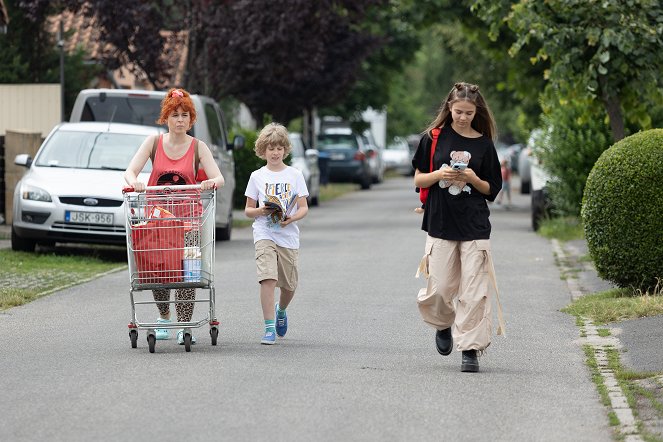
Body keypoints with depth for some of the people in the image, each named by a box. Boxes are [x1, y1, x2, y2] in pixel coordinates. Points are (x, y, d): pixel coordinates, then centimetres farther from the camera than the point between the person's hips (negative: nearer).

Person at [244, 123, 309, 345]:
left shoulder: (294, 175, 6)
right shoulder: (257, 176, 6)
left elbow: (304, 207, 4)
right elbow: (248, 210, 9)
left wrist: (292, 218, -17)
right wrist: (261, 211, -14)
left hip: (288, 235, 2)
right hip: (264, 233, -2)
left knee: (289, 284, 9)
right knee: (268, 278, -19)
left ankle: (281, 311, 42)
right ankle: (269, 328, -18)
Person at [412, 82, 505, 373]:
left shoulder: (484, 144, 4)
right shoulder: (434, 138, 4)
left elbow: (492, 190, 8)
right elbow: (418, 180, 6)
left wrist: (472, 179, -11)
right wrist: (440, 174, -13)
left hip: (475, 226, 0)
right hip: (440, 223, 0)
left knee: (474, 291, -7)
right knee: (440, 288, -1)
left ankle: (470, 348, -1)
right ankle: (444, 326, 30)